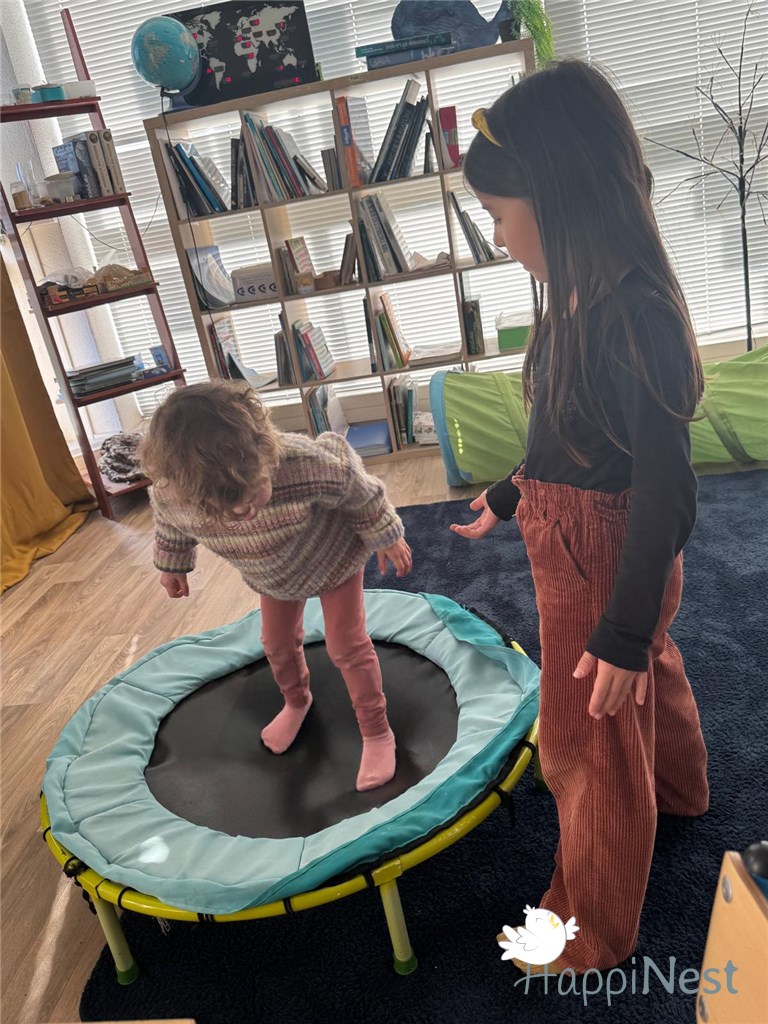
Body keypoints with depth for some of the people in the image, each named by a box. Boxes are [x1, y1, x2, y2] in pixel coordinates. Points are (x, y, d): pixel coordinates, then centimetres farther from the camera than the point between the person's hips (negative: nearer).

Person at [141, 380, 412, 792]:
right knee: (278, 643, 20)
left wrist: (385, 536, -11)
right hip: (271, 573, 4)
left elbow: (356, 487, -24)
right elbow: (170, 526, -8)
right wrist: (172, 564, 10)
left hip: (333, 555, -4)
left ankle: (377, 734, 24)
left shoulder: (304, 464, -47)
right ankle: (296, 702, 52)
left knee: (347, 645, 1)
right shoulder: (170, 494, -36)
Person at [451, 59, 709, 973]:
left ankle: (591, 932, 35)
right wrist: (511, 494, 22)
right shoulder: (582, 298, -1)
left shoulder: (634, 314, -28)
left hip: (603, 557, -8)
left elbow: (666, 489, -25)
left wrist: (622, 633, -21)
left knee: (587, 742, 9)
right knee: (647, 679, 31)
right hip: (574, 541, 9)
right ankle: (676, 789, 62)